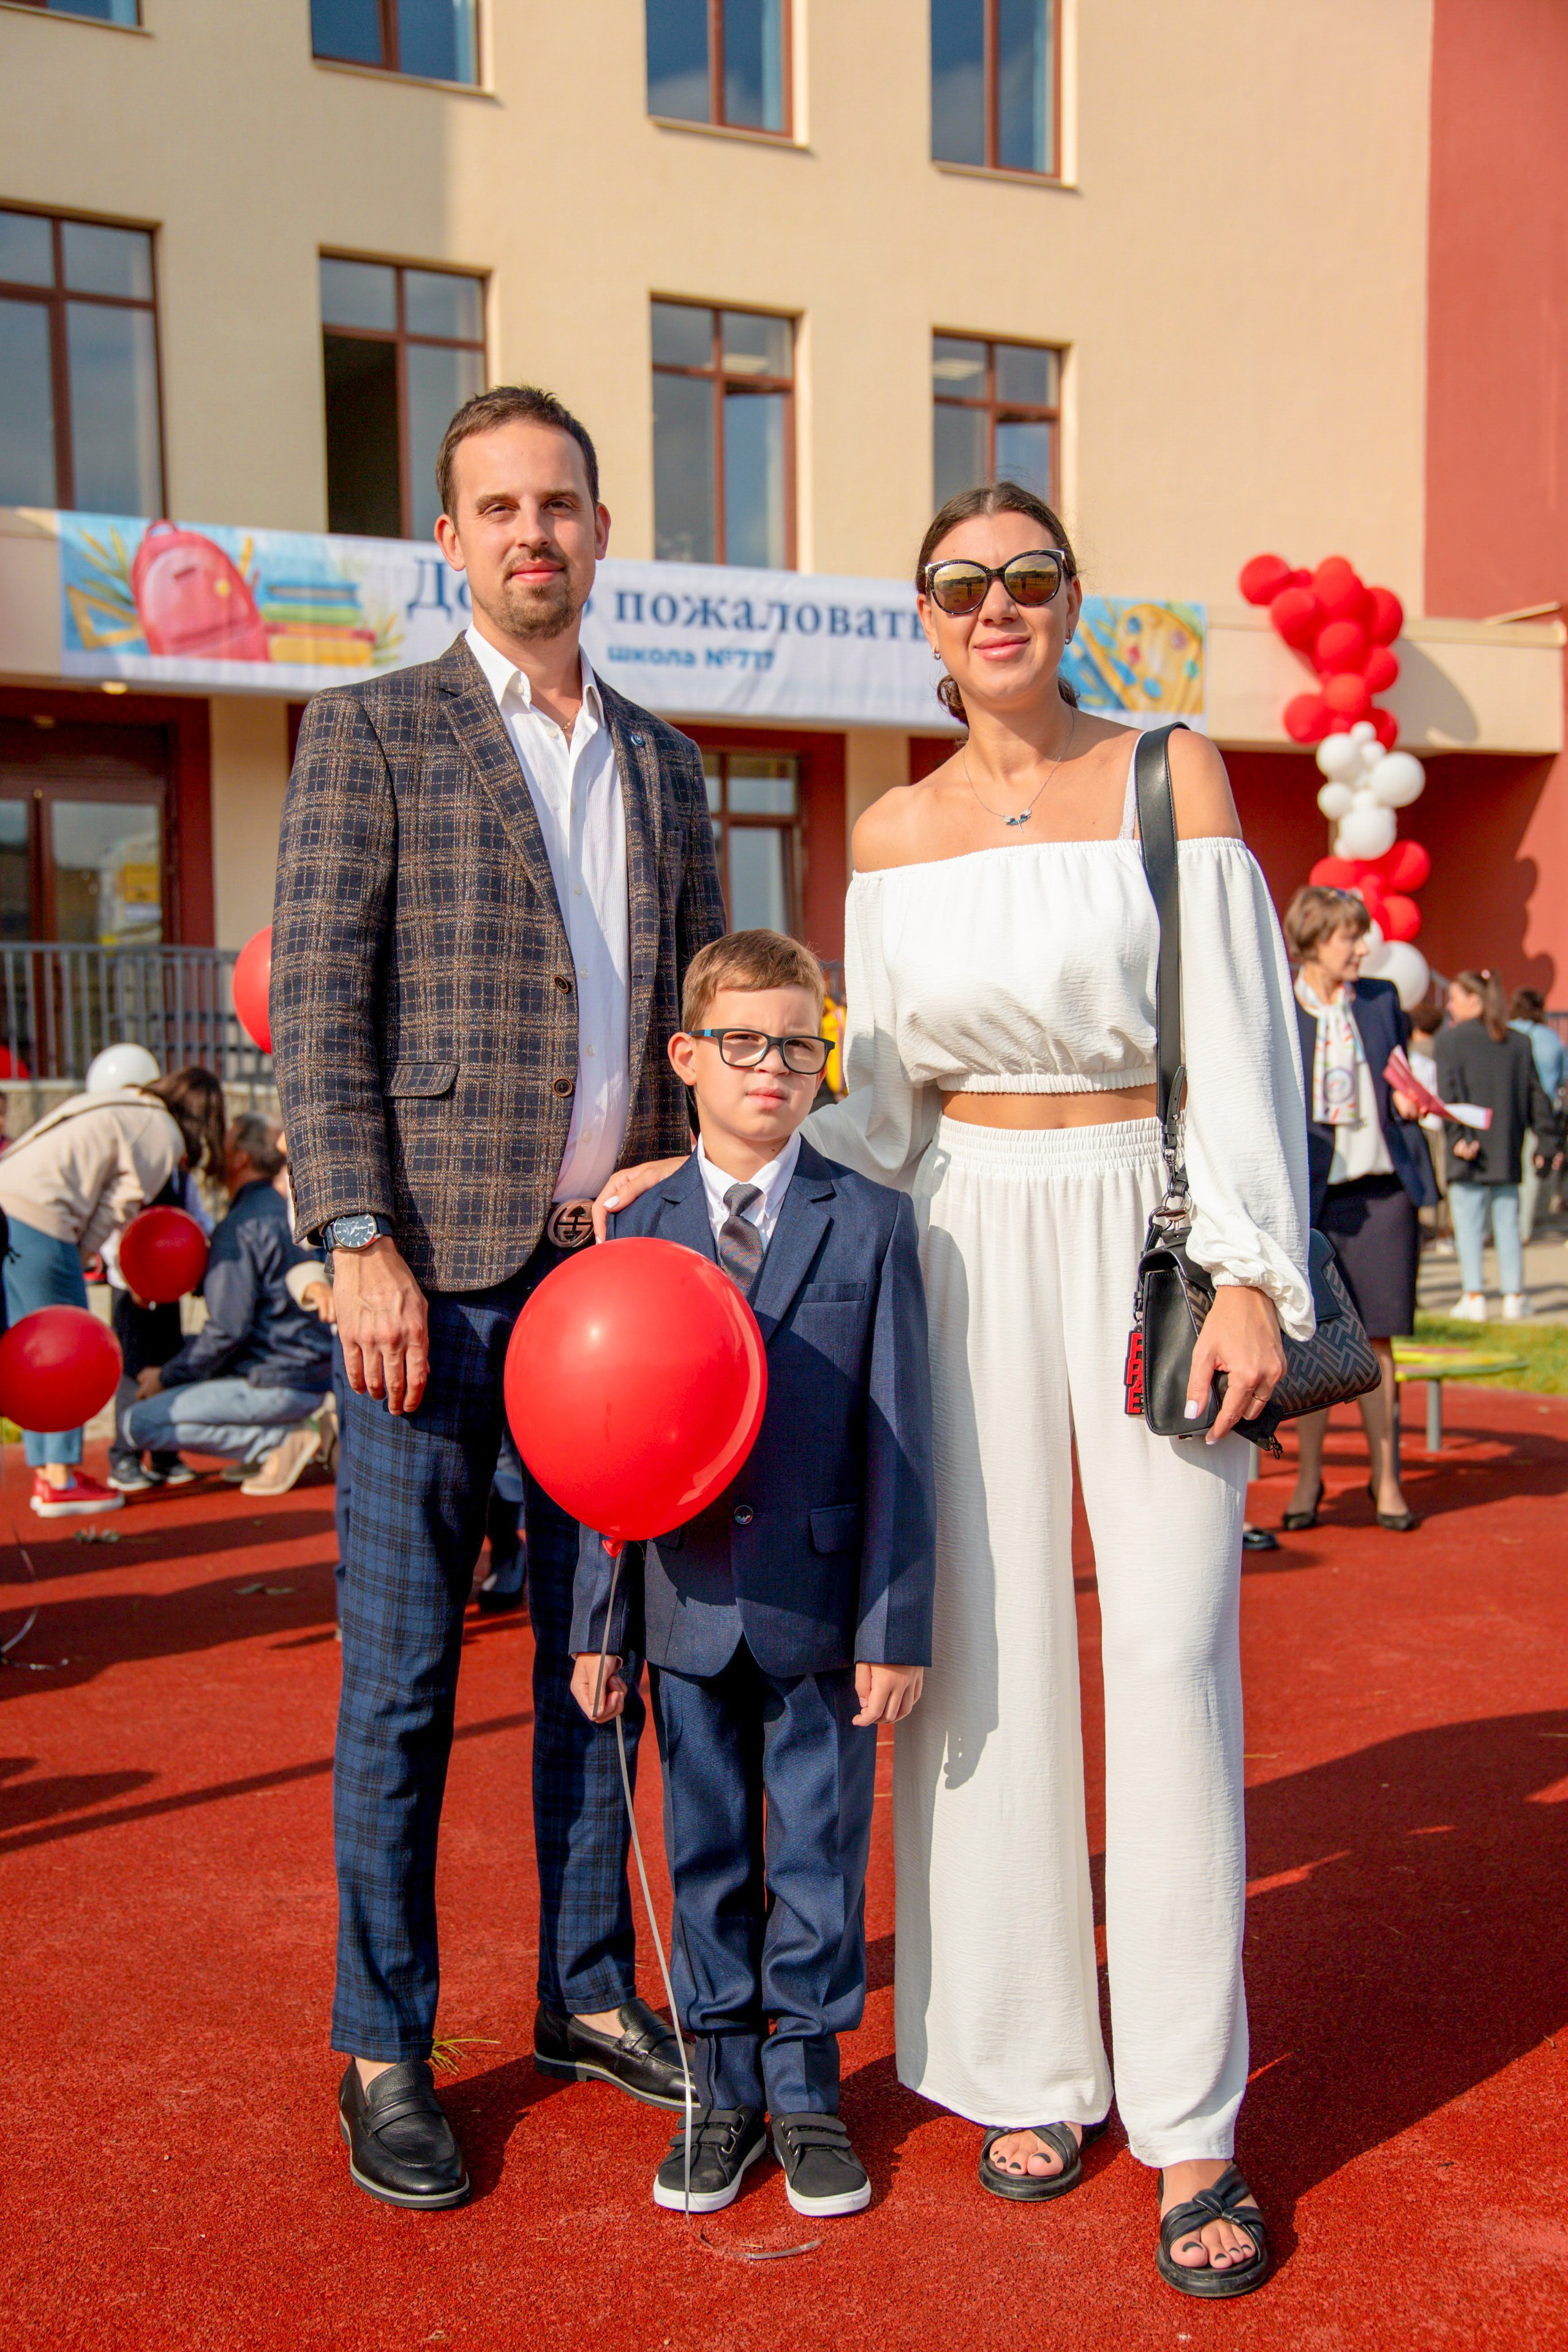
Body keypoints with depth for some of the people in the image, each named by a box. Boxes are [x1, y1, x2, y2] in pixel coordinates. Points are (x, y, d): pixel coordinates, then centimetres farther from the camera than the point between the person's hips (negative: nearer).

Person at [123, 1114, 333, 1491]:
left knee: (140, 1424, -8)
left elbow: (227, 1329, -19)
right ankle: (283, 1431, 10)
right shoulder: (283, 1210, 13)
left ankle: (281, 1440, -11)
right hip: (312, 1372, 10)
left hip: (279, 1385, -9)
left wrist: (167, 1376, -6)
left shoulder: (241, 1226, -17)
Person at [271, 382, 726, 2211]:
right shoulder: (369, 734, 1)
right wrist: (359, 1245, -15)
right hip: (439, 1268, -5)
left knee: (597, 1648, 13)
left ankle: (588, 1994, 28)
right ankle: (383, 2053, 17)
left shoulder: (665, 769, 16)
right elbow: (316, 1009, -6)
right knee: (403, 1673, 2)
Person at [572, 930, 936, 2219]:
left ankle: (807, 2085, 28)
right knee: (707, 1857, 13)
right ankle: (721, 2084, 31)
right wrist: (600, 1625, 2)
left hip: (821, 1607, -2)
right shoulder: (640, 1230, 2)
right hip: (691, 1605, 2)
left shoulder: (872, 1222, -4)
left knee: (821, 1856, 10)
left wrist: (897, 1624, -9)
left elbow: (897, 1438, -6)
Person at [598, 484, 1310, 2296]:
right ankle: (1030, 2061, 21)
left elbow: (1236, 1044, -5)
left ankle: (1190, 2123, 9)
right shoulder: (892, 835, 9)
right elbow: (885, 1099, 12)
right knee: (987, 1648, 4)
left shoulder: (1171, 778, 0)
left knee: (1170, 1650, -5)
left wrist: (1248, 1276, -13)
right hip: (970, 1242, 3)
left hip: (1151, 1227, -3)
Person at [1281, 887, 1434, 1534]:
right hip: (1310, 1194, -3)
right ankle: (1308, 1478, 16)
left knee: (1377, 1337, 6)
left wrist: (1407, 1102, -1)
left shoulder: (1382, 1000, 10)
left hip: (1383, 1190, 3)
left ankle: (1385, 1479, 16)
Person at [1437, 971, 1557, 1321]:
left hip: (1468, 1156, -4)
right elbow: (1536, 1097, 11)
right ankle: (1514, 1297, 11)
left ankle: (1474, 1296, -3)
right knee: (1507, 1223, 10)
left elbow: (1449, 1094, -12)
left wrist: (1458, 1136, -15)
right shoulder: (1519, 1042, 9)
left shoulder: (1451, 1039, -4)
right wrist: (1547, 1143, 13)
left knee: (1468, 1225, 0)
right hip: (1508, 1153, 4)